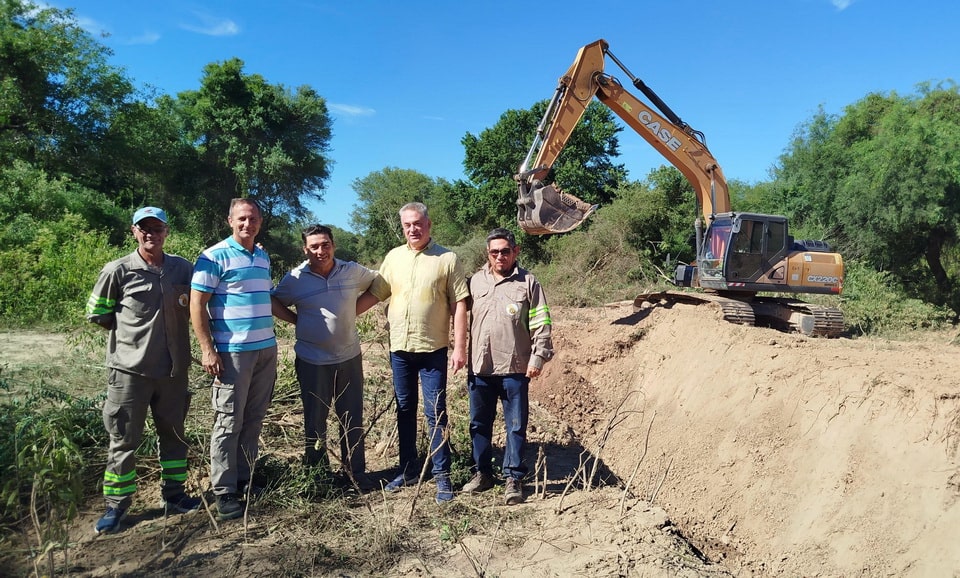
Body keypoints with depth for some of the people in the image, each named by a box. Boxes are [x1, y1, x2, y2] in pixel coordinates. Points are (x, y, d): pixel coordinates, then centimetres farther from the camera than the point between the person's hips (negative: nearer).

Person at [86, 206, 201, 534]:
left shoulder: (182, 268, 2)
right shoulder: (118, 271, -7)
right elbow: (96, 314, 2)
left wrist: (169, 327, 4)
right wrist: (131, 329, -1)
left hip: (173, 368, 3)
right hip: (130, 369, -3)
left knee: (173, 434, 14)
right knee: (124, 440, 6)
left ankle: (173, 494, 30)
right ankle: (116, 506, 22)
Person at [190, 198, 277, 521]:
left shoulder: (263, 257, 15)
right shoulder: (215, 256, -6)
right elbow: (197, 303, -9)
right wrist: (207, 349, -14)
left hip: (266, 349, 7)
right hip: (232, 352, -6)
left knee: (254, 421, 12)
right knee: (229, 424, 0)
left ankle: (245, 479, 23)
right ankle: (224, 492, 9)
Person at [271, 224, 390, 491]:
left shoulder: (353, 271, -3)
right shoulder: (295, 279, -6)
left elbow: (380, 285, 11)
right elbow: (272, 301, 8)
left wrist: (354, 310, 1)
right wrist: (297, 320, -6)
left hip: (349, 357, 2)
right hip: (312, 362, -1)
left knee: (352, 419, 10)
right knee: (315, 420, 12)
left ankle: (356, 472, 24)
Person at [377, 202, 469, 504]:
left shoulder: (447, 259, -4)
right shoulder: (393, 257, 8)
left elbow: (459, 305, -6)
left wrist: (460, 346, -10)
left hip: (433, 349, -4)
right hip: (399, 347, 4)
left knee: (435, 413, 1)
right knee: (405, 410, 14)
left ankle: (442, 474, 13)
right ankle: (408, 470, 27)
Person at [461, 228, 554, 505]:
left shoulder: (528, 283, -1)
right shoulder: (476, 281, 9)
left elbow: (541, 324, -2)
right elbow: (466, 318, 13)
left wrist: (538, 356, -8)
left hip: (515, 368, -3)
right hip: (479, 367, 4)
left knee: (516, 425, 3)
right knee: (479, 423, 13)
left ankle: (514, 478, 15)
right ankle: (482, 473, 28)